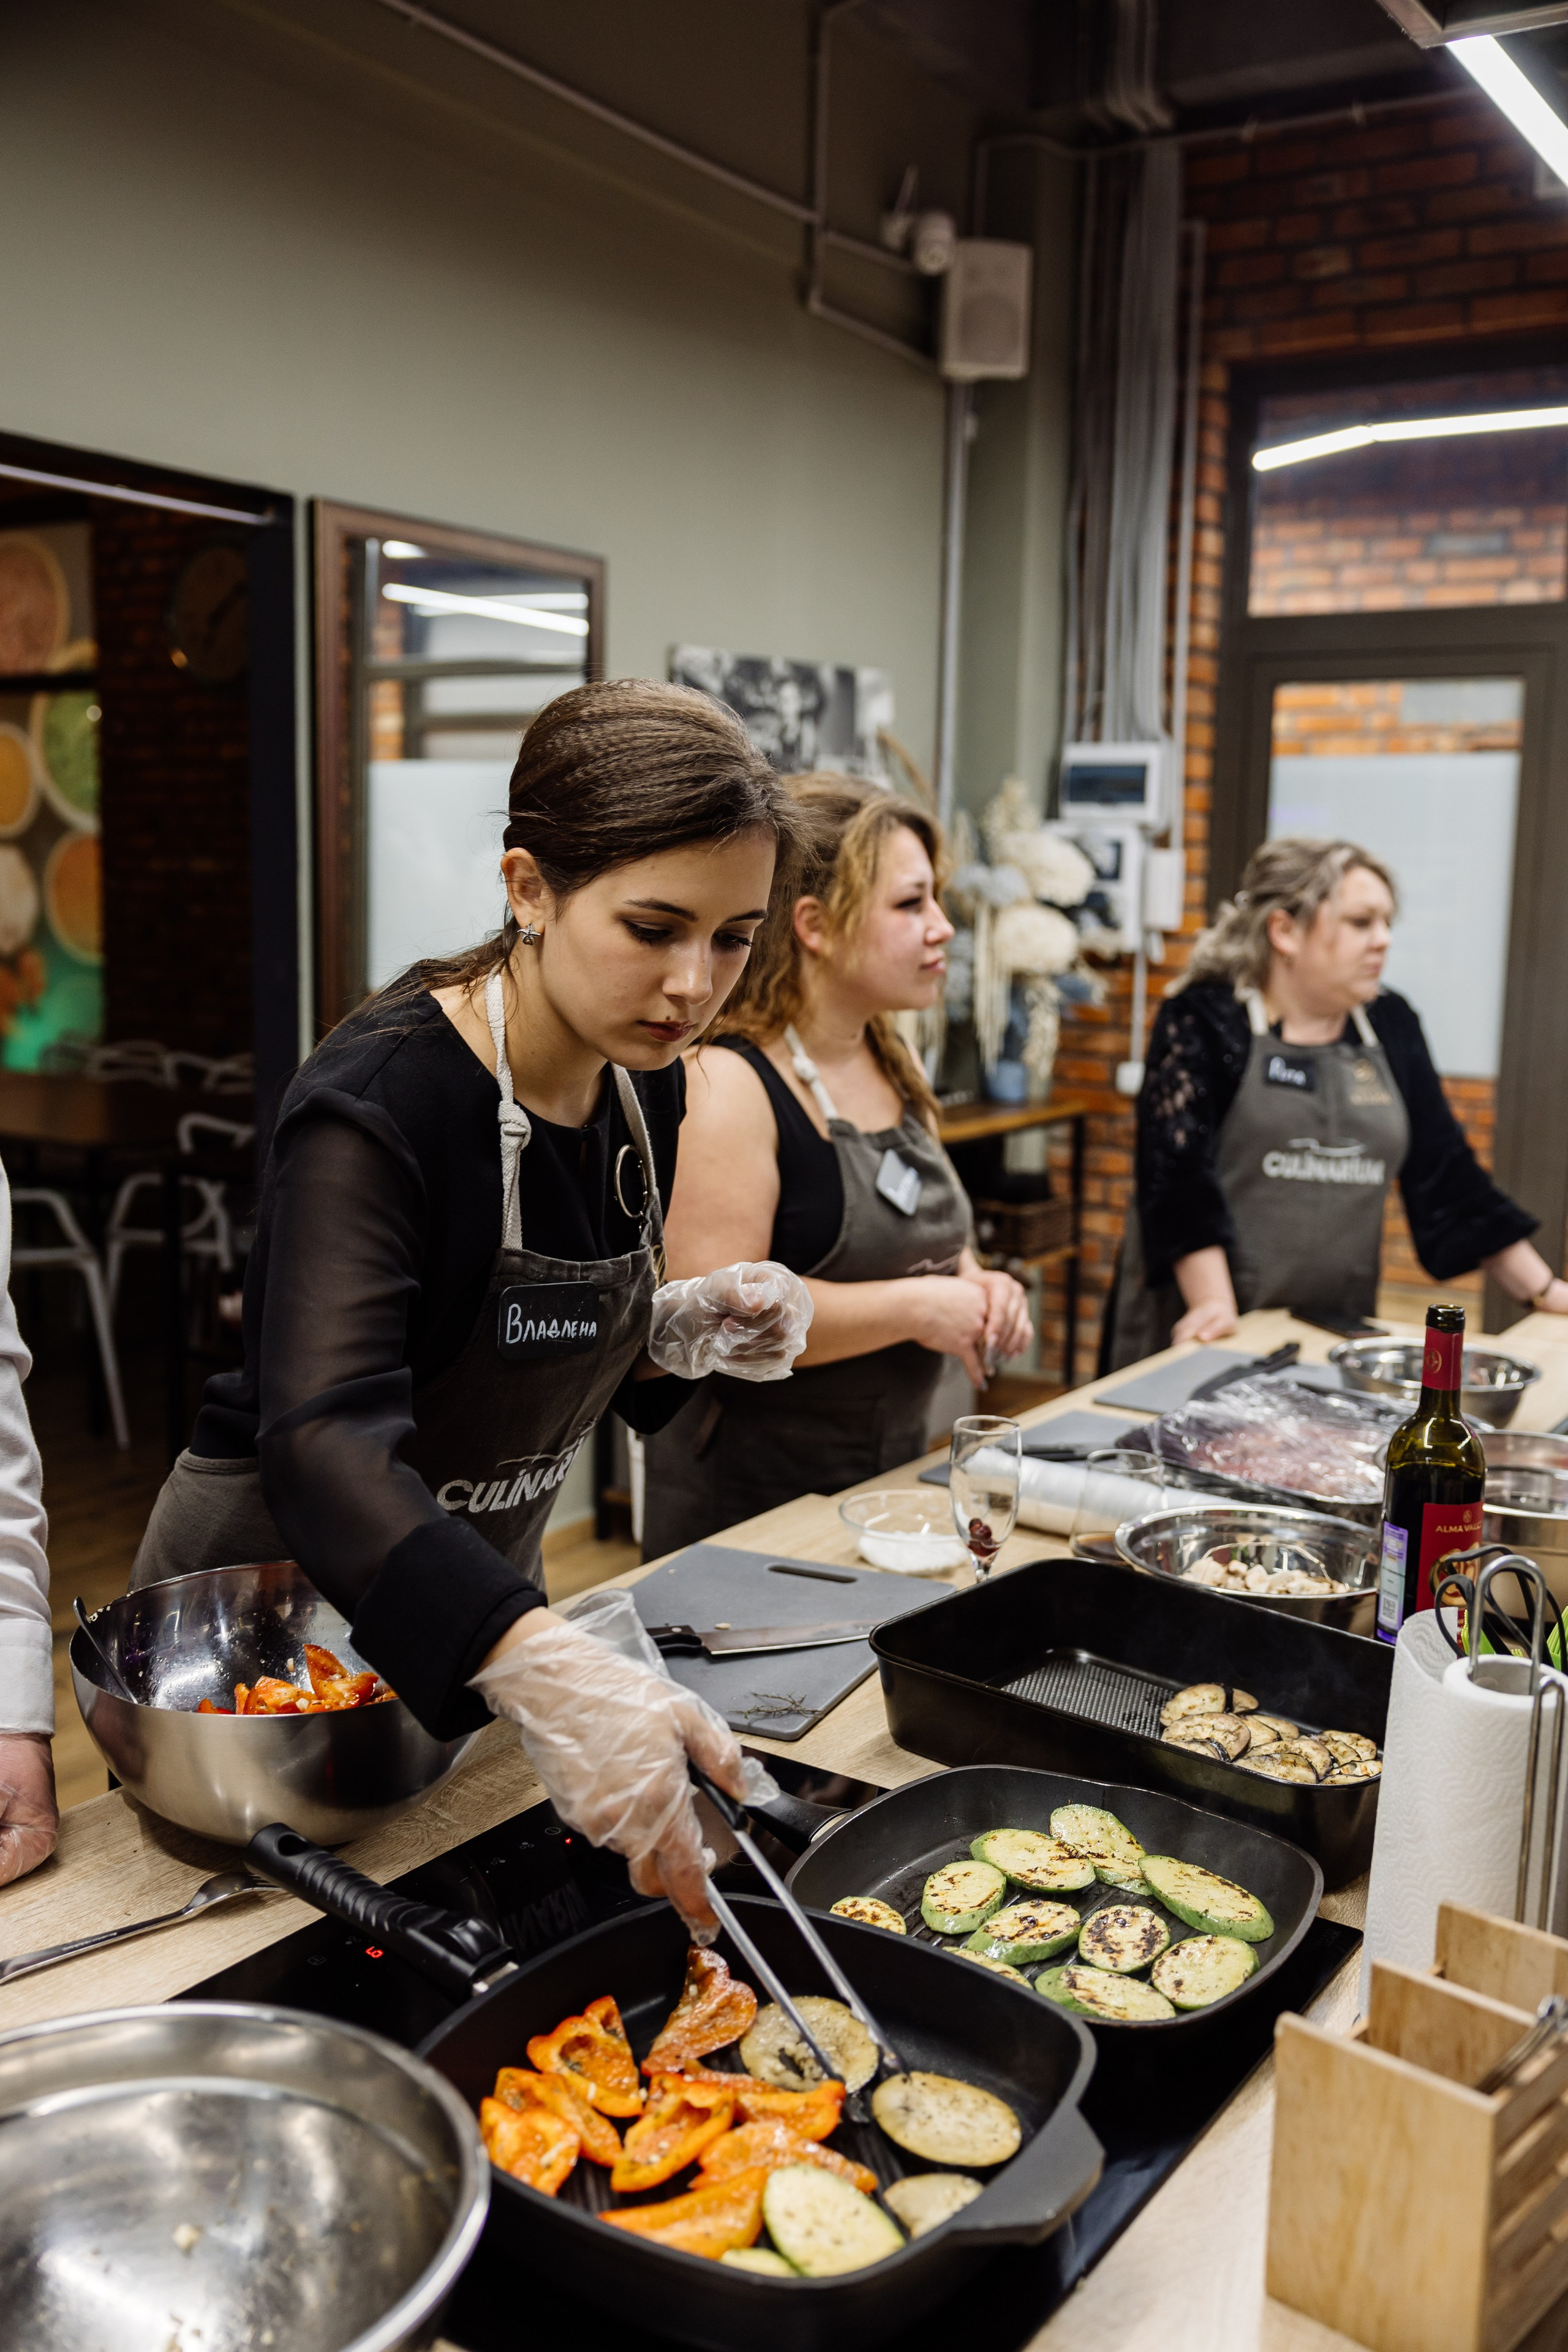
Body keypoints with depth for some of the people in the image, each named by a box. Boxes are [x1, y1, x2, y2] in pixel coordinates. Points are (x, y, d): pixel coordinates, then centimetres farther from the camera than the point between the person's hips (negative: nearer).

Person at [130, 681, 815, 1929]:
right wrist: (542, 1663, -59)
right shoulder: (376, 1105, -30)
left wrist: (682, 1333, -13)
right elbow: (325, 1448, -44)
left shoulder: (643, 1083, -6)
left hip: (487, 1585, 7)